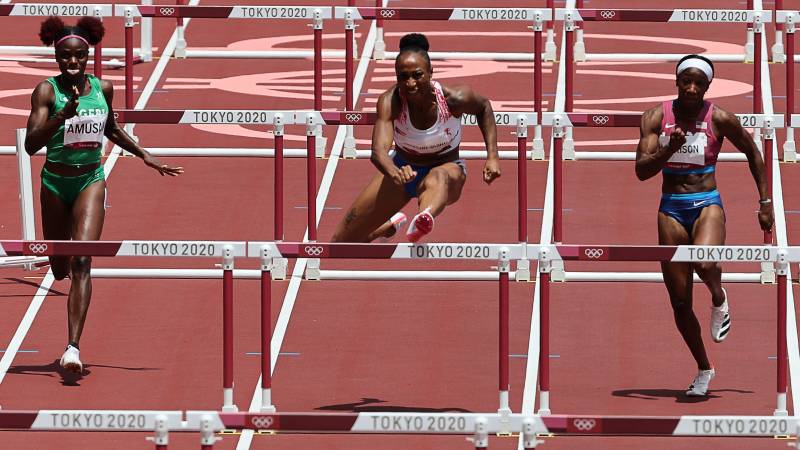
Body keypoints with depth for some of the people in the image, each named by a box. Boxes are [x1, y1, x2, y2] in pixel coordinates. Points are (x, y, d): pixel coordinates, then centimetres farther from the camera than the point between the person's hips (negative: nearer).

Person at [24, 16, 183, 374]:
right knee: (60, 270, 13)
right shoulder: (47, 90, -11)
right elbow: (31, 145, -22)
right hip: (55, 182, -1)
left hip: (91, 181, 1)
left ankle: (73, 347, -26)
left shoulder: (103, 89, 0)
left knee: (82, 262, -18)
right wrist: (63, 115, -34)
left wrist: (145, 156, 18)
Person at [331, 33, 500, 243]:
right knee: (341, 242, 7)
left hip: (446, 169, -3)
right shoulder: (390, 102, -26)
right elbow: (379, 150, -39)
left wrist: (492, 156, -8)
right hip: (402, 168, 3)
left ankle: (423, 221, -80)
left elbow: (484, 107, 0)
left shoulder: (454, 99, -24)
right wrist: (394, 173, -63)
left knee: (438, 178, -44)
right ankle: (393, 224, 42)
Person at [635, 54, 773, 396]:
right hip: (671, 210, 2)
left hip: (707, 205, -2)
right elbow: (641, 170, -7)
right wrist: (668, 149, -25)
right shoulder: (656, 118, -2)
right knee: (680, 302, 4)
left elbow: (753, 154, 11)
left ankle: (719, 299, 1)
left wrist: (765, 202, 10)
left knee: (704, 263, -35)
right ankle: (703, 369, 24)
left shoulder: (720, 120, -5)